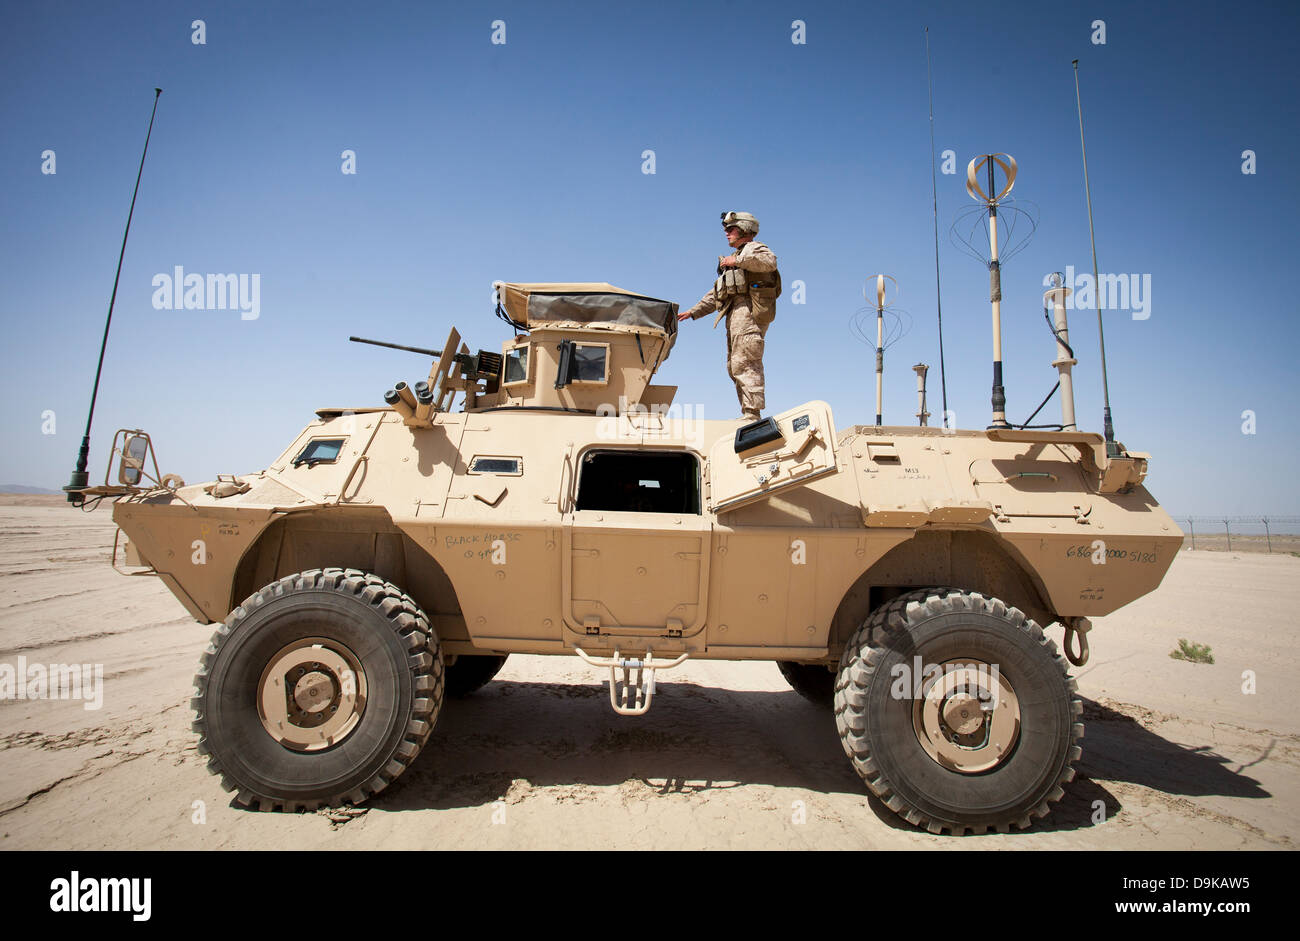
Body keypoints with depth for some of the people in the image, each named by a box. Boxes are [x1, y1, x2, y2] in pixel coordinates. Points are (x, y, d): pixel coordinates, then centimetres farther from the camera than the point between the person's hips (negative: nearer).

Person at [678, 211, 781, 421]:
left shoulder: (754, 248, 7)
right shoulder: (733, 259, 35)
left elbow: (769, 262, -19)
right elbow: (715, 294, 36)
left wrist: (738, 260, -14)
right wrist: (693, 312, 29)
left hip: (750, 309, -10)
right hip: (735, 314, 10)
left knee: (744, 363, -19)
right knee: (734, 366, 5)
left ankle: (752, 414, -24)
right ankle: (748, 415, 5)